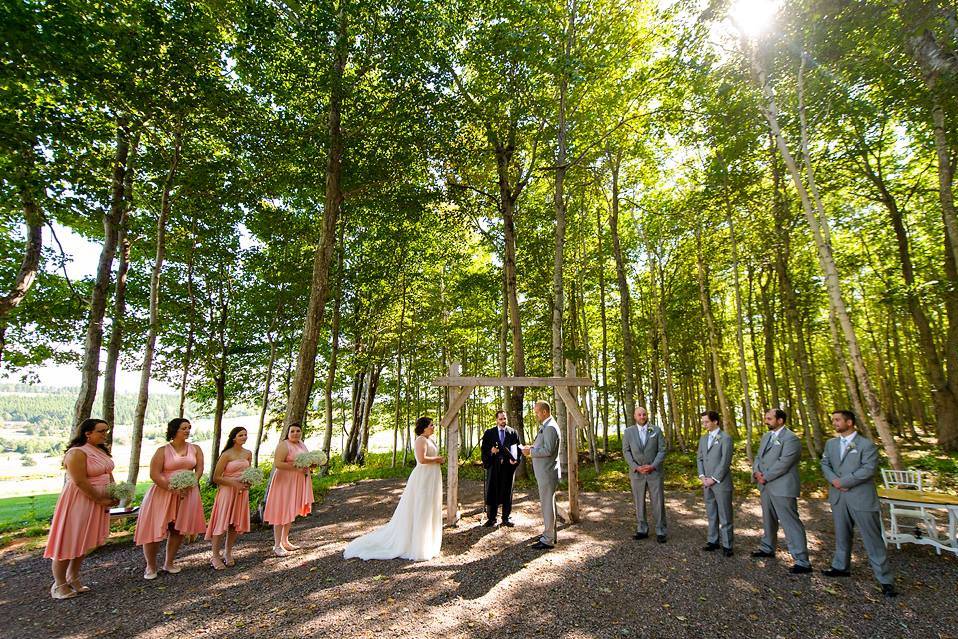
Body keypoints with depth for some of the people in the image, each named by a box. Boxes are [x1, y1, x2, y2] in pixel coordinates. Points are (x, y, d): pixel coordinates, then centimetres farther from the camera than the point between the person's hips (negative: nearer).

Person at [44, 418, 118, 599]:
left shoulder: (101, 451, 8)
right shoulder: (77, 453, -18)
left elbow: (108, 475, 13)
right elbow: (80, 482, -22)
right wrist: (101, 500, -17)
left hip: (100, 500, 8)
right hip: (79, 501, -8)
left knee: (85, 541, 15)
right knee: (69, 542, 2)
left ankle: (73, 578, 27)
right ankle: (59, 584, 15)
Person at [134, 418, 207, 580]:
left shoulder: (195, 449, 5)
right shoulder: (163, 450, -5)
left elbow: (199, 469, 2)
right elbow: (154, 474, -11)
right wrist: (173, 489, -19)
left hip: (187, 494, 3)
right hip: (163, 493, -3)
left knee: (178, 530, 7)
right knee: (154, 530, -2)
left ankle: (169, 563, 25)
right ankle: (151, 566, 17)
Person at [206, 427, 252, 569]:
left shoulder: (248, 454, 6)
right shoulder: (226, 455, -11)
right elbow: (216, 478, -11)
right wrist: (234, 483, -20)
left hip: (242, 492, 5)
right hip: (227, 491, -5)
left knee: (235, 524, 10)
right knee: (222, 523, -2)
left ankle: (228, 554, 24)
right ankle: (215, 557, 11)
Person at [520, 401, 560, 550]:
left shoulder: (550, 427, -18)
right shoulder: (546, 426, 15)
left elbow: (548, 450, -25)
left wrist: (530, 451, -17)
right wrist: (532, 447, 8)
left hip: (547, 473, -10)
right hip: (544, 472, 10)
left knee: (547, 504, -3)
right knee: (547, 504, 18)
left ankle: (548, 540, 5)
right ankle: (550, 533, 29)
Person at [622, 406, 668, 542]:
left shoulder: (656, 430, 1)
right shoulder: (628, 432, 2)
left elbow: (662, 450, -2)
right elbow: (626, 451, 0)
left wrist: (653, 466, -14)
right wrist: (636, 467, -12)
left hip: (654, 472, -1)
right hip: (636, 473, 1)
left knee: (658, 502, 2)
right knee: (639, 503, 7)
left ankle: (661, 531, 13)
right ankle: (642, 530, 17)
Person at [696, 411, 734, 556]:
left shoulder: (725, 438, -8)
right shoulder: (703, 438, 13)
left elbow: (725, 461, -13)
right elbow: (699, 458, 14)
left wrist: (714, 479, -13)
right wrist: (702, 476, 0)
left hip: (721, 482, -6)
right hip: (707, 483, 6)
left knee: (725, 515, 2)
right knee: (711, 514, 13)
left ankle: (727, 545, 10)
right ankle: (713, 541, 21)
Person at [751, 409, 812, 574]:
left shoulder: (791, 439, -15)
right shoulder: (766, 436, 13)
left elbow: (783, 464, -21)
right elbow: (758, 457, 14)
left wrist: (765, 477, -14)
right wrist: (756, 472, -5)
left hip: (782, 488, -9)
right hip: (766, 486, 9)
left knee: (791, 523, -6)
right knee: (769, 520, 20)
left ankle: (802, 562, 0)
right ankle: (768, 548, 34)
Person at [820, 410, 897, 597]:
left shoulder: (867, 444, -9)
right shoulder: (831, 443, 10)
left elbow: (868, 469, -17)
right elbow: (825, 464, 10)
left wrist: (843, 482, -16)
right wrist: (834, 480, -9)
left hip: (861, 498, -6)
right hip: (838, 497, 6)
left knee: (873, 539, 0)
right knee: (842, 535, 17)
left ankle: (885, 580, 10)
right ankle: (841, 567, 31)